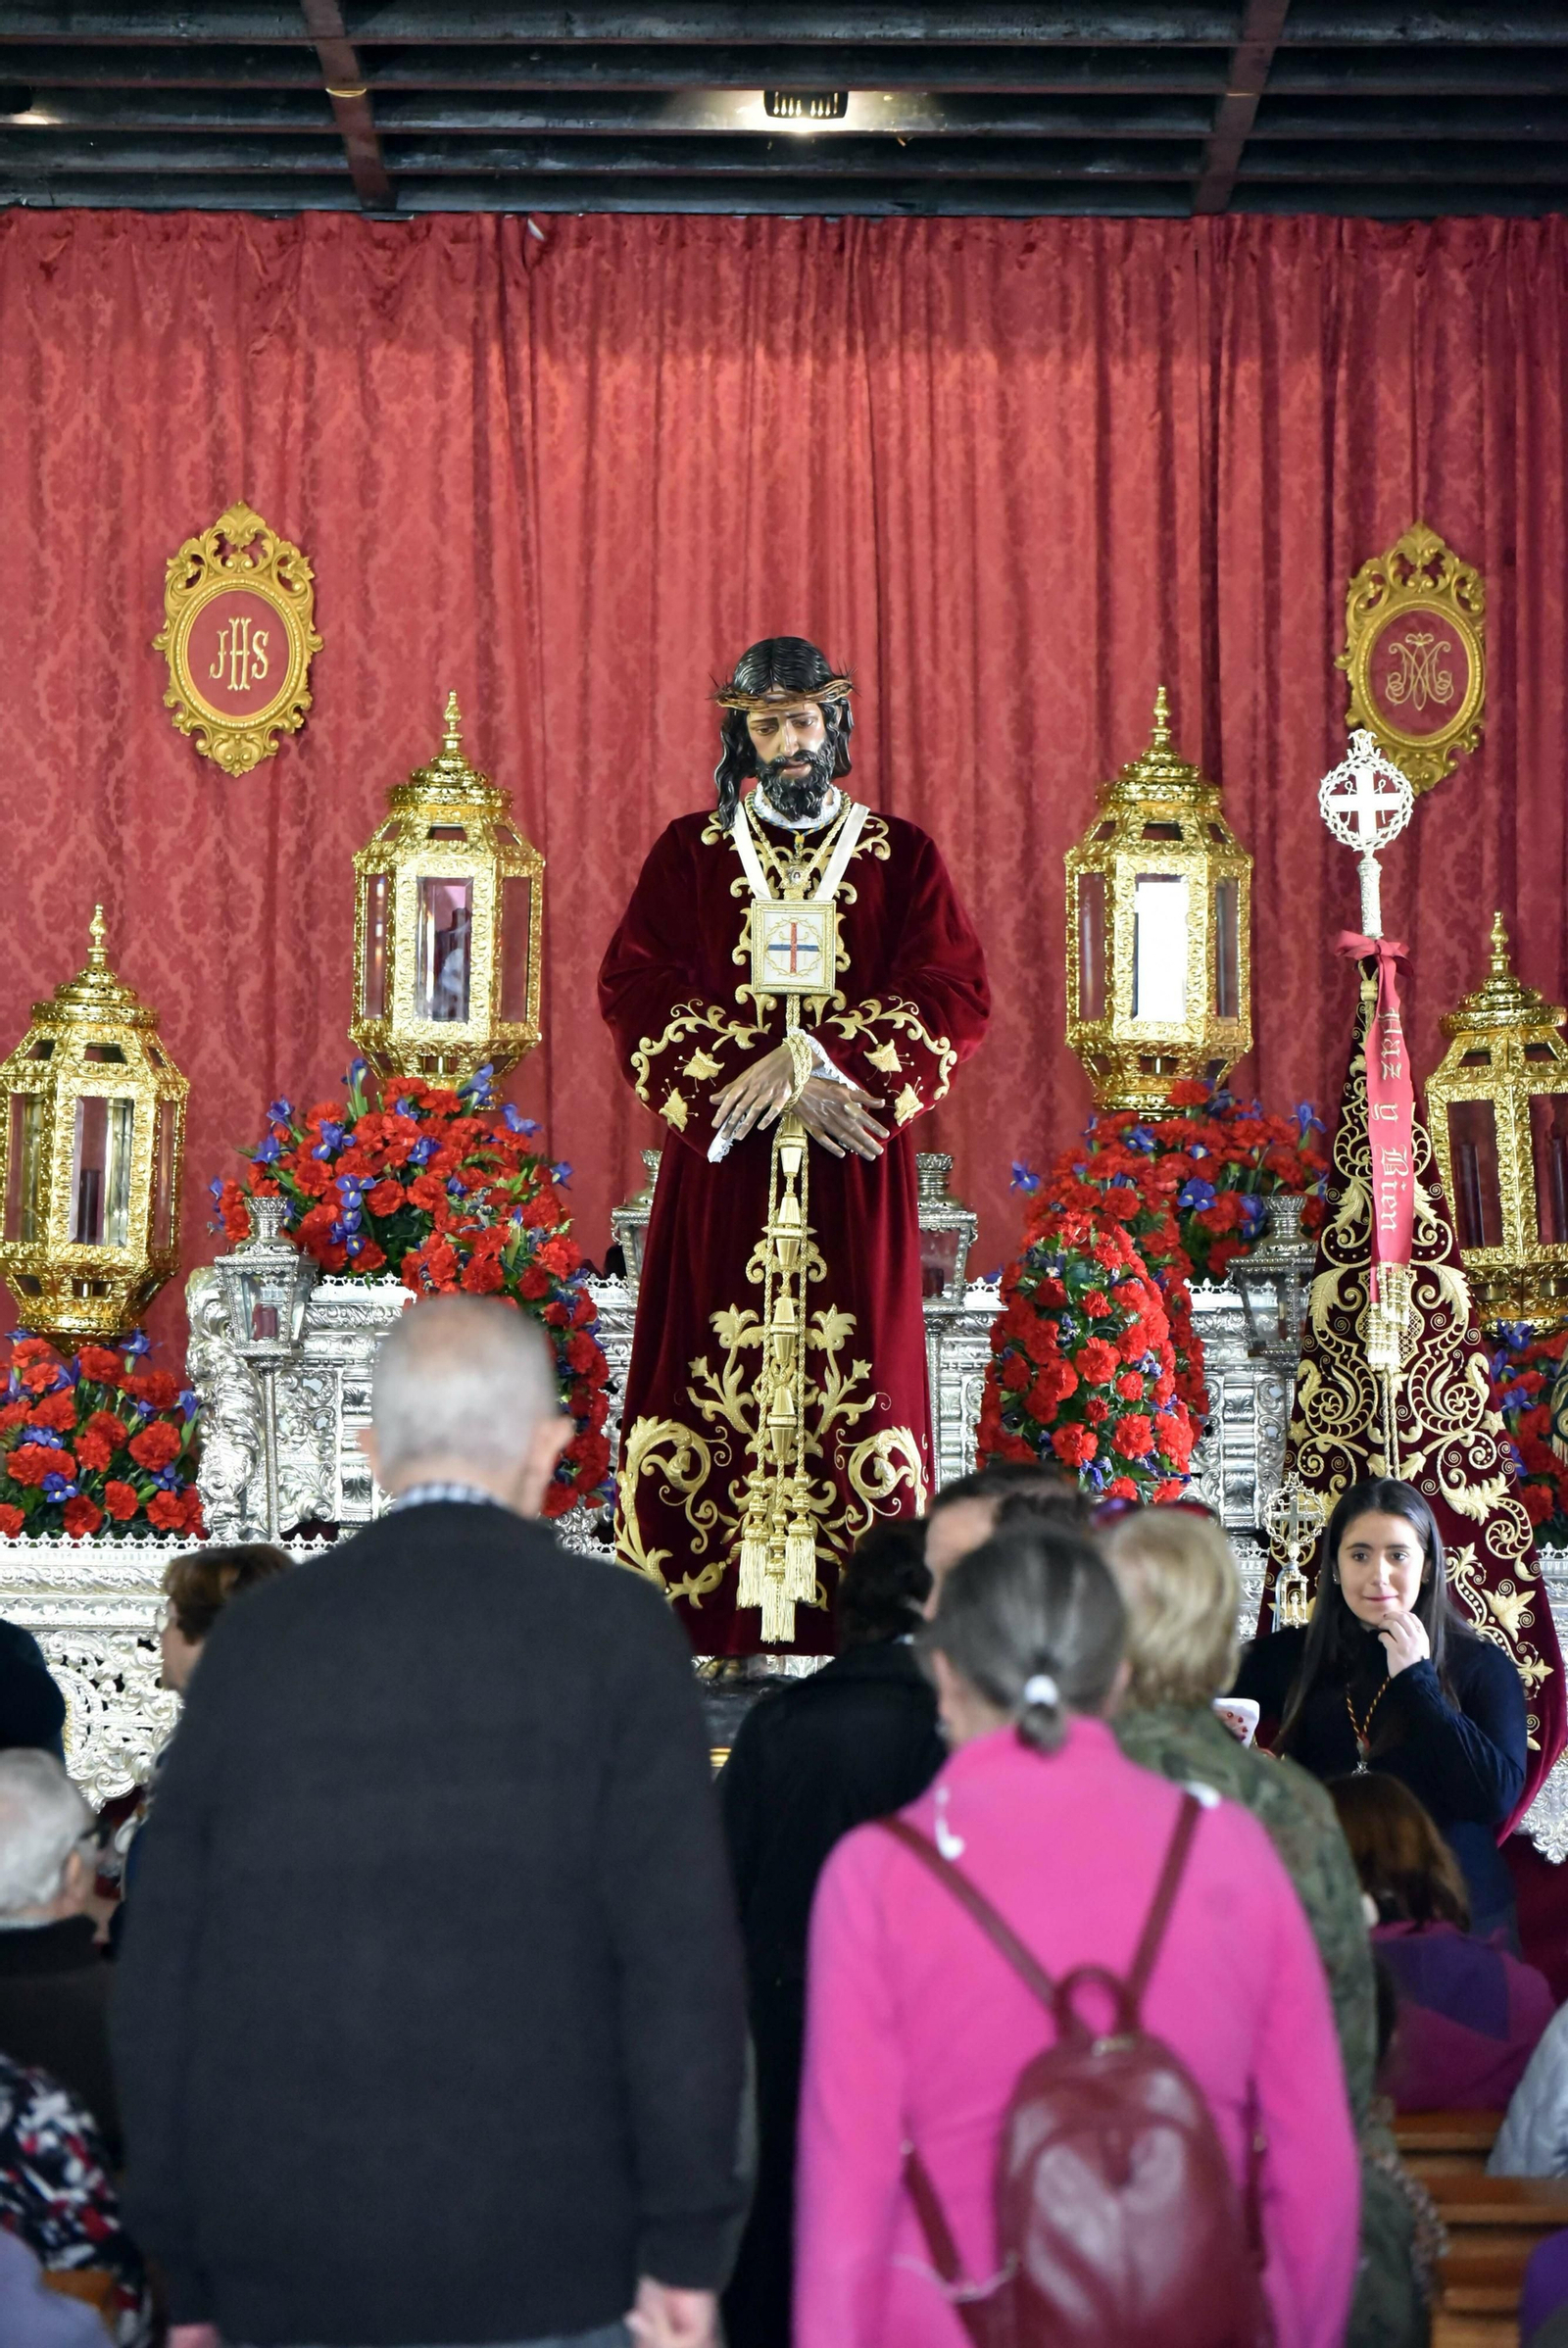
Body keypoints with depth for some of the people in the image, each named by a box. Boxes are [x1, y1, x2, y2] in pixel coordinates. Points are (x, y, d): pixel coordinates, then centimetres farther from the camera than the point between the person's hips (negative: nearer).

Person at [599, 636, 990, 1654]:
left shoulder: (902, 856, 9)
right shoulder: (689, 852, 10)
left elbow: (957, 997, -1)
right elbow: (636, 989, 0)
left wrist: (815, 1056, -13)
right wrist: (772, 1083, -10)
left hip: (852, 1172, 0)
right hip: (720, 1161, 0)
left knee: (854, 1376, -5)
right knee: (710, 1373, -6)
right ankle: (699, 1631, -5)